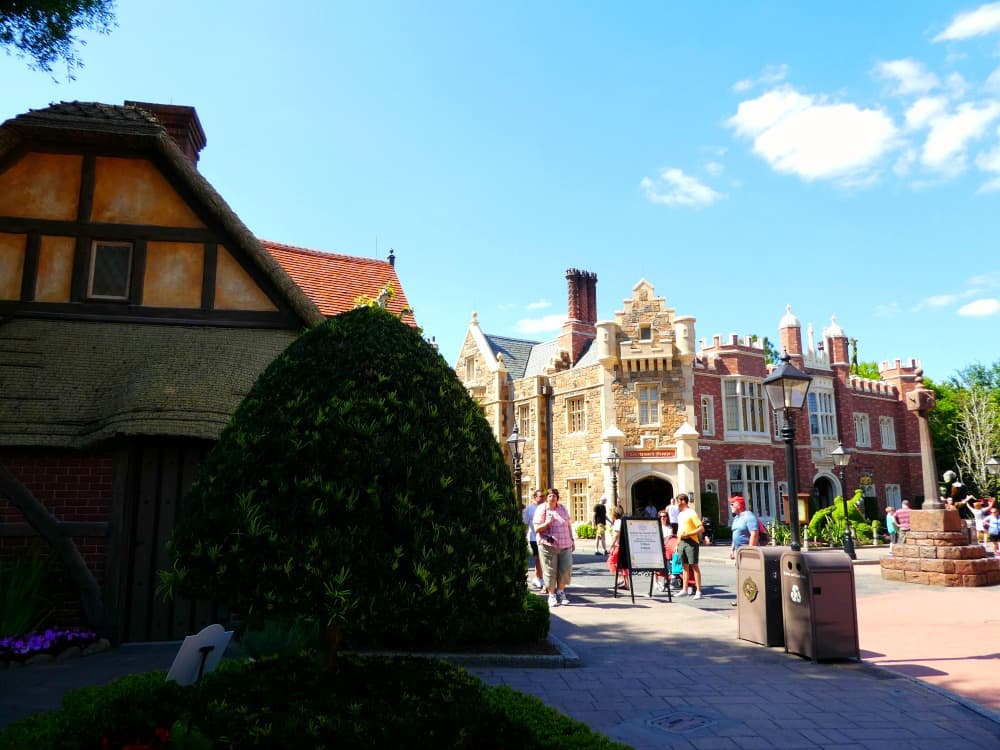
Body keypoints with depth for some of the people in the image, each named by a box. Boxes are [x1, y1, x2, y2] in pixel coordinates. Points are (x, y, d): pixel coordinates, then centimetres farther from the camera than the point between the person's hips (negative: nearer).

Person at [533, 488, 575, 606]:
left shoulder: (563, 508, 13)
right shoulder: (541, 509, -3)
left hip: (565, 545, 4)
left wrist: (572, 540, 19)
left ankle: (560, 591, 19)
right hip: (548, 545, -4)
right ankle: (552, 595, 14)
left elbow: (569, 525, 21)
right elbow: (536, 529, -7)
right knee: (550, 571, -1)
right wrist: (547, 523, -22)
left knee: (566, 569, -1)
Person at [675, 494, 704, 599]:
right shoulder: (680, 515, 18)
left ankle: (698, 591, -4)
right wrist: (677, 544, 19)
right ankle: (684, 590, 16)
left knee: (694, 566, -6)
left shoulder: (692, 513, -8)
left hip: (691, 542, -8)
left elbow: (701, 528, -14)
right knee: (685, 566, 11)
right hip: (682, 543, 8)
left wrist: (688, 534, -20)